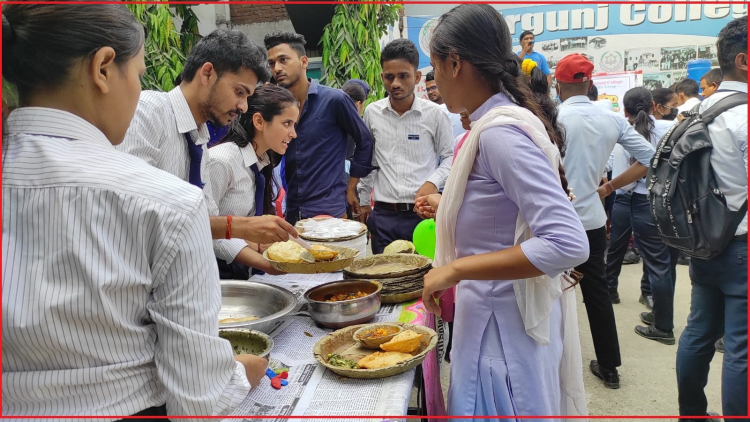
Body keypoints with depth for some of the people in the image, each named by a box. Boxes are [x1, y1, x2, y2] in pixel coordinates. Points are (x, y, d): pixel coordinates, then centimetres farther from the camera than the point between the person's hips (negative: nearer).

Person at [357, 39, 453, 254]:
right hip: (383, 214, 2)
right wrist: (364, 200, 18)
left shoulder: (434, 114, -3)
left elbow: (449, 157, 6)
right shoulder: (372, 113, 5)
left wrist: (433, 181, -12)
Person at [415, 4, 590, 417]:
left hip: (504, 326, -9)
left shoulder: (500, 133, -22)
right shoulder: (494, 123, 5)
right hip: (490, 315, 9)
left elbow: (567, 243, -29)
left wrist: (455, 269, -25)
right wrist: (448, 208, 22)